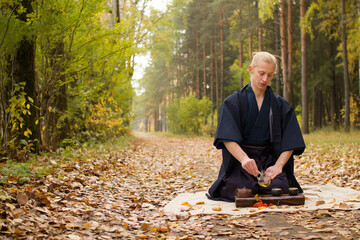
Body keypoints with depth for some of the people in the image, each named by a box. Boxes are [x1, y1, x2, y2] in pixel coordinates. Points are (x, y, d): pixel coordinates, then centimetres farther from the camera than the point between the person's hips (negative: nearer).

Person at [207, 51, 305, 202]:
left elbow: (290, 141, 2)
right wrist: (244, 158, -34)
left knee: (278, 187, -27)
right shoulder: (233, 102, -1)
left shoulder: (281, 105, 8)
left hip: (269, 159, 2)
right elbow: (227, 138, -15)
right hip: (240, 158, -2)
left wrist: (278, 165, -17)